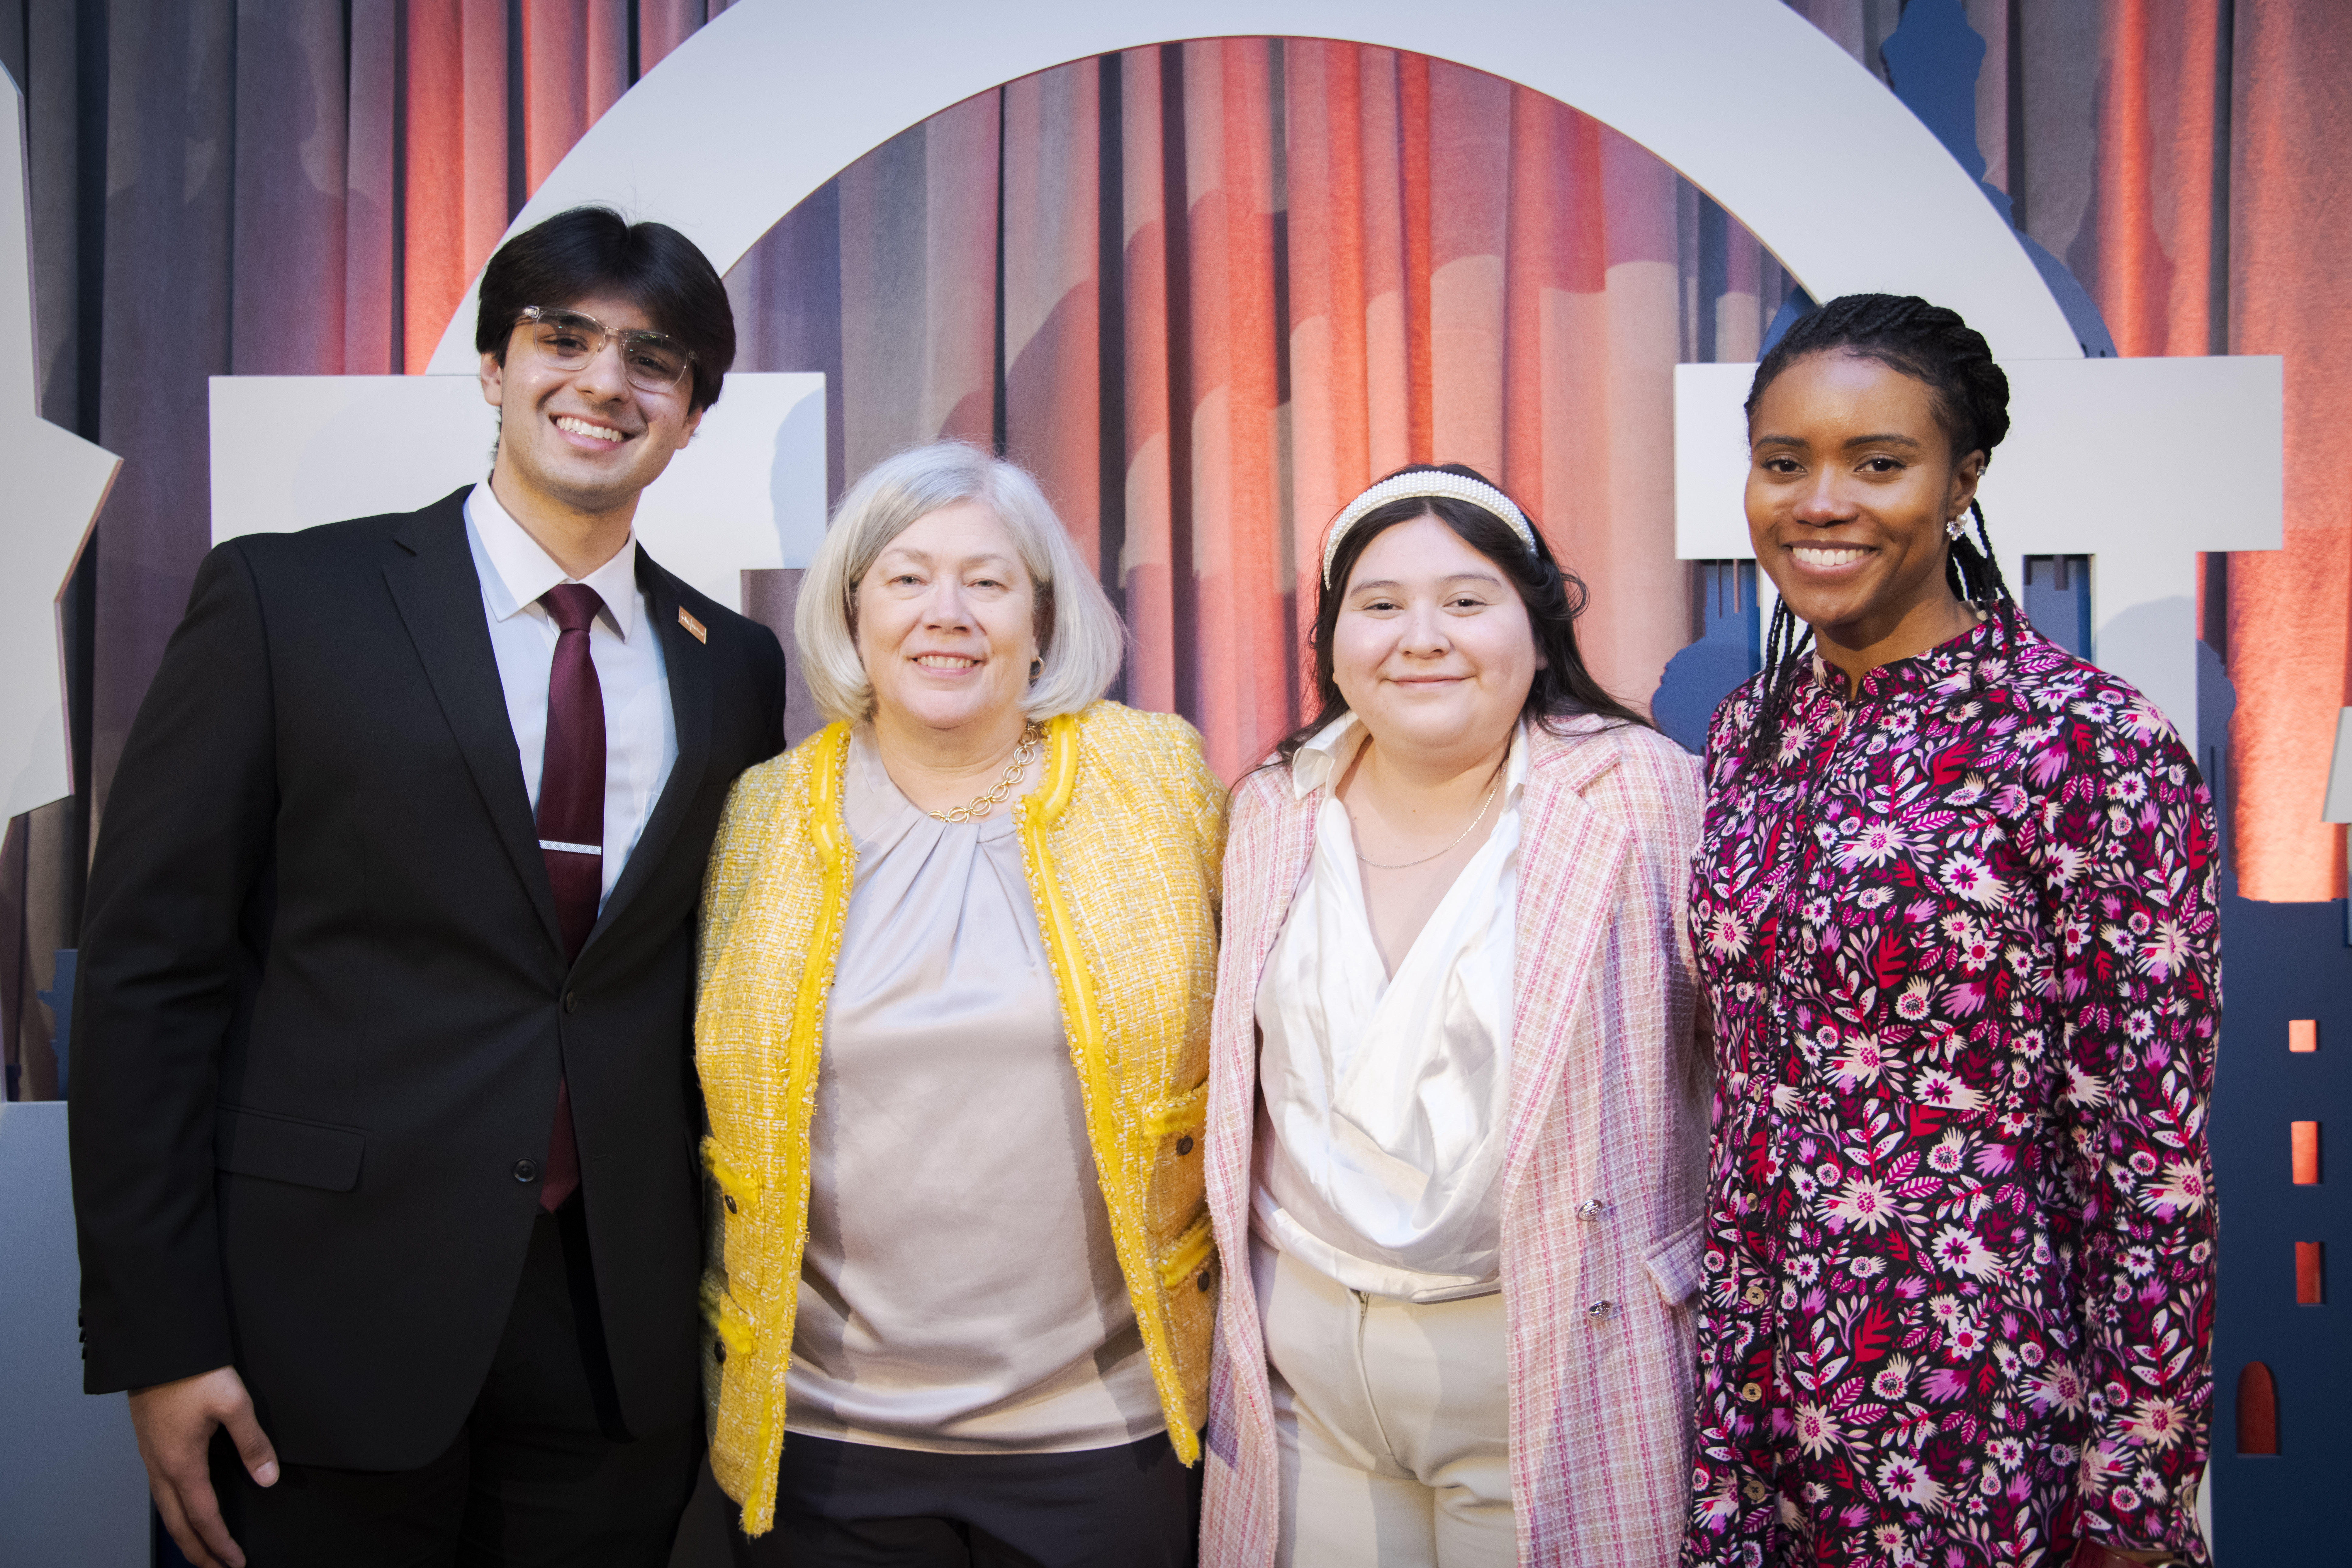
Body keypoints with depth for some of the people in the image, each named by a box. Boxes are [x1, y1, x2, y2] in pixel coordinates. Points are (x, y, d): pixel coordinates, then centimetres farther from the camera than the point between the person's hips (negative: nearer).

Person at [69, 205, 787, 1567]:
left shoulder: (736, 668, 7)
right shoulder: (284, 600, -3)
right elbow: (148, 971, -5)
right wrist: (159, 1339, -9)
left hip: (624, 1340, 3)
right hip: (332, 1320, -3)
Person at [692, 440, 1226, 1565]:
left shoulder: (1157, 778, -2)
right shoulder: (764, 816, 2)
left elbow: (1237, 1041, 6)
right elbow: (725, 1100, 11)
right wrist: (731, 1351, 11)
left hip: (1103, 1431, -1)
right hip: (824, 1438, 1)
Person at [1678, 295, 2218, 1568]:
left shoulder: (2093, 747, -15)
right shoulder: (1751, 729, 3)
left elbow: (2155, 1166, -13)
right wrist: (1722, 1353, 12)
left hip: (1971, 1417, -5)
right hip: (1751, 1392, 5)